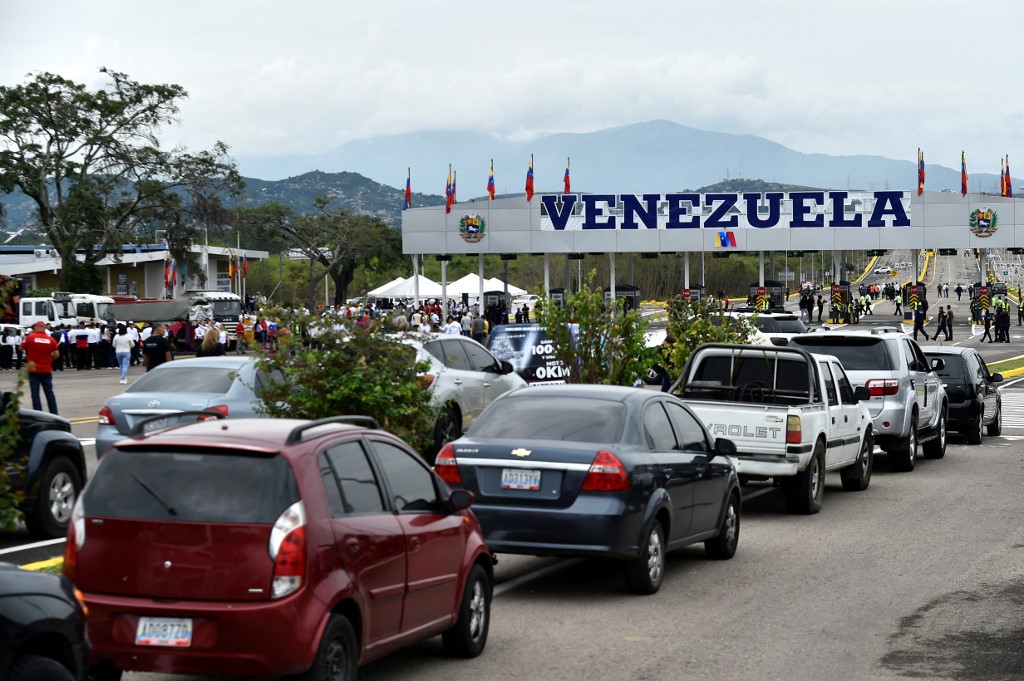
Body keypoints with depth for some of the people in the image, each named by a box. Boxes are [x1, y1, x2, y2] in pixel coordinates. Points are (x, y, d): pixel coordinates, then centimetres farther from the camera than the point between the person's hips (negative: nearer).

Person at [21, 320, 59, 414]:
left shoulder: (30, 337, -7)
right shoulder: (51, 339, -2)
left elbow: (21, 347, 6)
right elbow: (56, 354, -2)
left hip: (33, 369, -2)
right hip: (46, 370, 2)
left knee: (35, 393, 2)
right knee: (49, 392, 10)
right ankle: (54, 413, 8)